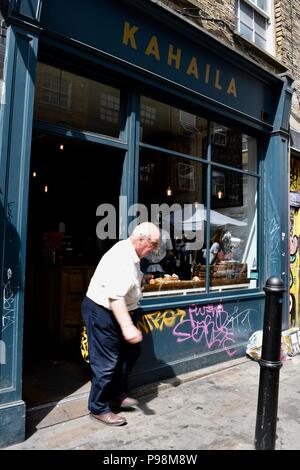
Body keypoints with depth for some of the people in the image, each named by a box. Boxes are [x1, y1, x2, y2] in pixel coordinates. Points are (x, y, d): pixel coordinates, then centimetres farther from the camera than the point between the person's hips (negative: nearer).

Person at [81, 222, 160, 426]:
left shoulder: (132, 255, 6)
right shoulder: (120, 257, -27)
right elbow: (115, 296, -35)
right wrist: (127, 326, -38)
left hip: (118, 311, 10)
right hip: (102, 312, -10)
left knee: (131, 352, 17)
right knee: (107, 363, -1)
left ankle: (117, 392, 34)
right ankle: (99, 408, 17)